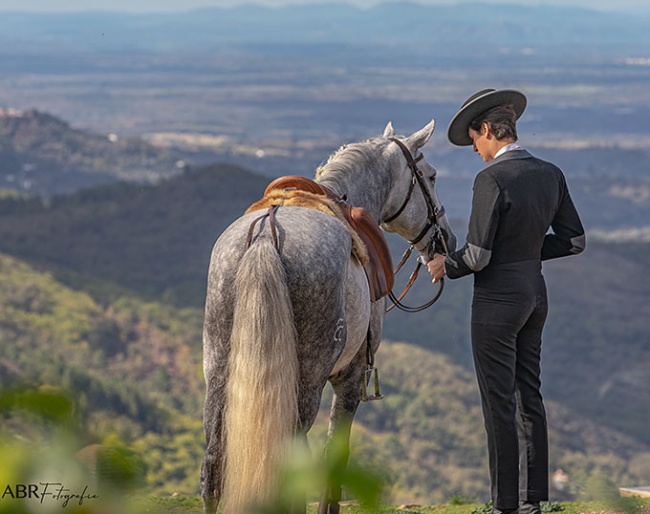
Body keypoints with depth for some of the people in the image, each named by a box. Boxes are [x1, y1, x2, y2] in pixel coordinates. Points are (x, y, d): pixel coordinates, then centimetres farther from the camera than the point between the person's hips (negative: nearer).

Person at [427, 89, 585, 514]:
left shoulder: (492, 179, -20)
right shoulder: (551, 174, 3)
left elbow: (477, 256, -21)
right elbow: (574, 240, 9)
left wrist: (445, 265, -2)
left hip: (498, 298, -8)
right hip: (536, 292, 8)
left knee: (499, 404, 0)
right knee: (529, 395, 16)